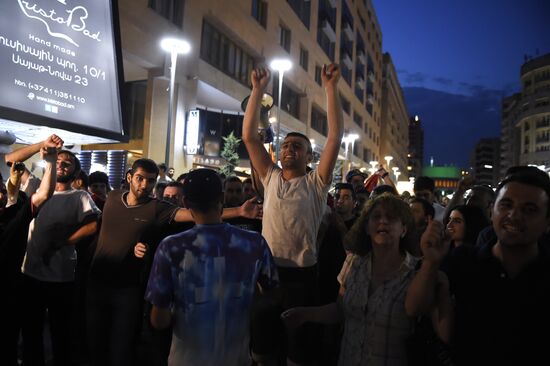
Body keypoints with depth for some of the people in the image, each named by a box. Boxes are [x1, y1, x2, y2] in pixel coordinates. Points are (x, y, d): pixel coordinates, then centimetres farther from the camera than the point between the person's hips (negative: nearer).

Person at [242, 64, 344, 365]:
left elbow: (336, 136, -9)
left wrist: (331, 87, -11)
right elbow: (249, 135, 2)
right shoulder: (271, 178, 6)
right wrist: (258, 89, -1)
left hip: (301, 273, -2)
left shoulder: (316, 183, -1)